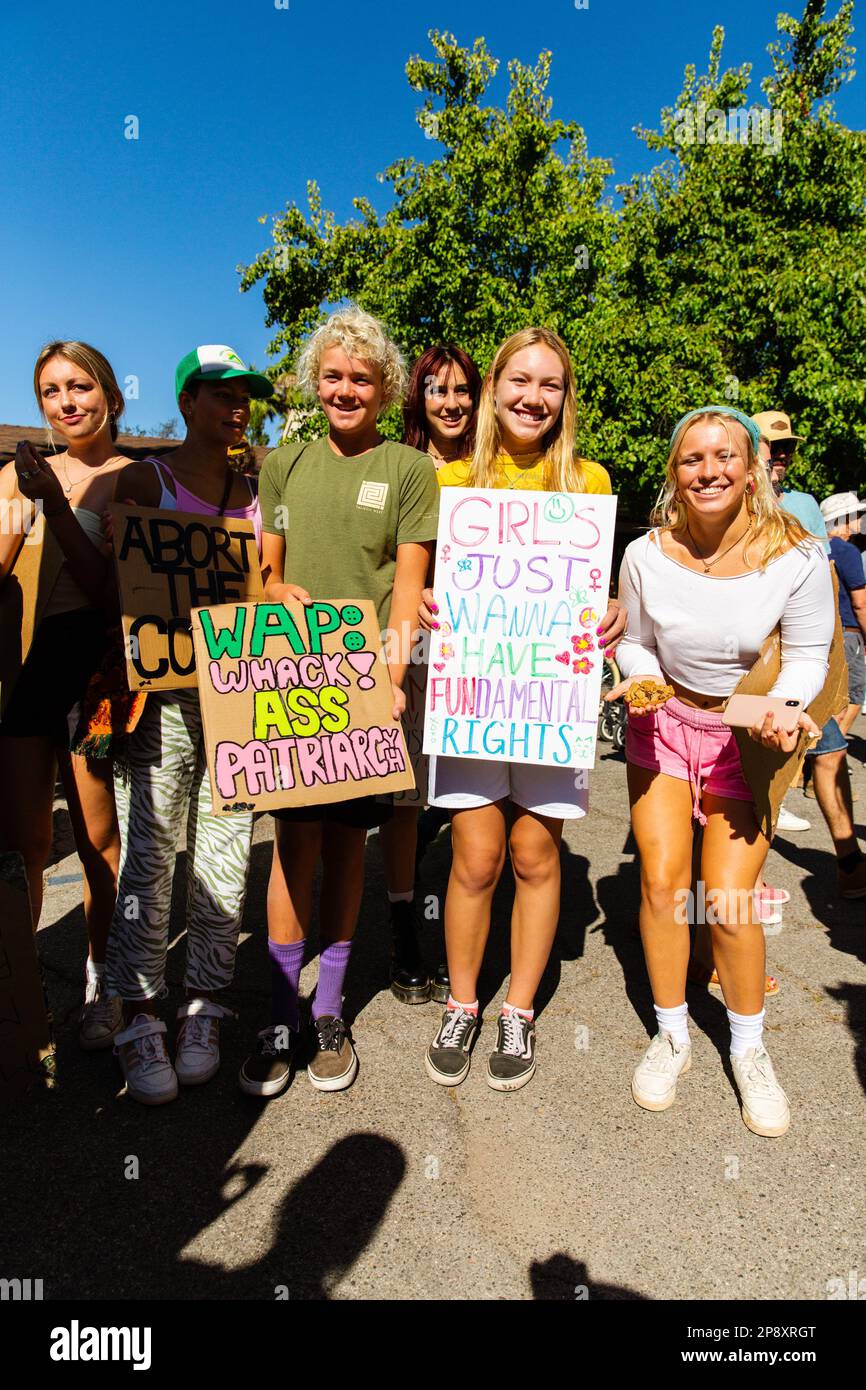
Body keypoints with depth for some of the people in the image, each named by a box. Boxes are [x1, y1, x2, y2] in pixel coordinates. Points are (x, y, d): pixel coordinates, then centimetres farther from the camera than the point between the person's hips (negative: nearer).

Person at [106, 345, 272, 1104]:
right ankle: (140, 1016, 10)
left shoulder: (254, 493, 15)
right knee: (147, 853, -2)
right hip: (163, 690, -3)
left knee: (224, 852, 4)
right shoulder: (144, 480, 5)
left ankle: (202, 1006, 18)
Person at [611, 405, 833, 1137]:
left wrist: (782, 711, -25)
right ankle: (672, 1036, 22)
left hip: (749, 740, -2)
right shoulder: (646, 555, -12)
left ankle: (750, 1051, 20)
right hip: (663, 727, 2)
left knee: (727, 900, -7)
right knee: (662, 884, -2)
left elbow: (808, 656, -6)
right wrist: (640, 678, -18)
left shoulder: (798, 559, -17)